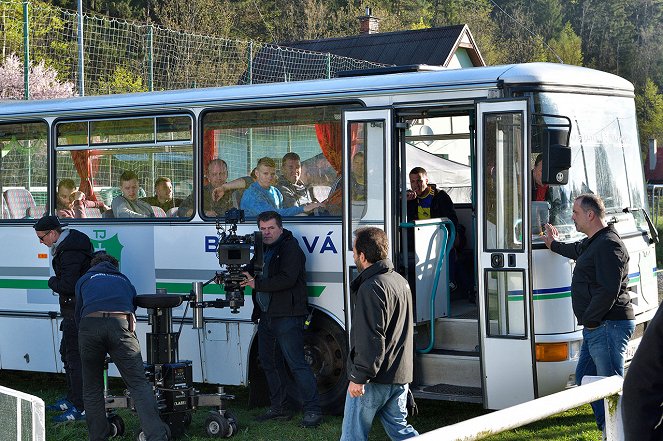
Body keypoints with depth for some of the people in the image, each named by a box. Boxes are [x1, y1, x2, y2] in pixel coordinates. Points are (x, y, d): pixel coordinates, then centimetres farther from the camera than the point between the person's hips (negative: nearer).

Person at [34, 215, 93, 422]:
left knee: (74, 356, -10)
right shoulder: (69, 242, 12)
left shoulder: (70, 253, -22)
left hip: (76, 311, -11)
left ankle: (80, 408, -10)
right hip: (74, 310, 11)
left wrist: (52, 282, -9)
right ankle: (72, 399, 31)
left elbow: (67, 286, -26)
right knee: (66, 351, 20)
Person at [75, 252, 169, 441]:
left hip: (90, 325, 0)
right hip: (120, 326, 0)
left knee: (92, 388, 14)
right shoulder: (124, 280, 36)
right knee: (139, 384, -3)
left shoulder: (84, 280, 32)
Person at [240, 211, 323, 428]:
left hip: (287, 316, -9)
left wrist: (257, 284, -20)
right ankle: (278, 408, 25)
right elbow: (251, 271, 19)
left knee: (296, 363, -11)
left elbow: (287, 279, -21)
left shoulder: (290, 249, -9)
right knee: (270, 363, 14)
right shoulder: (262, 250, 16)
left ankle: (312, 410, -9)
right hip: (266, 316, 9)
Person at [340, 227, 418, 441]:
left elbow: (370, 338, -23)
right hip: (400, 375, 9)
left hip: (375, 378, -9)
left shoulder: (371, 288, -18)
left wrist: (359, 377, -20)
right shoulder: (400, 280, 14)